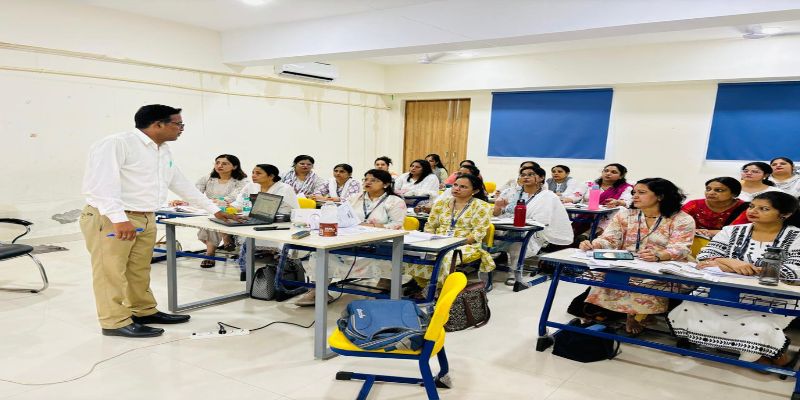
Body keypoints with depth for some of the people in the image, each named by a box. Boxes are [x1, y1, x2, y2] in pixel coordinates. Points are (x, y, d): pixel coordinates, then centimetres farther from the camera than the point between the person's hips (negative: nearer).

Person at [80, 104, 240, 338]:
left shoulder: (164, 151, 14)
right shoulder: (116, 144, -14)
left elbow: (181, 183, 21)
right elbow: (99, 183, -22)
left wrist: (213, 209, 23)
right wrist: (119, 218, -29)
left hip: (145, 219, 8)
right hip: (108, 219, -8)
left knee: (140, 271, 14)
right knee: (110, 272, 0)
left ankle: (144, 311, 24)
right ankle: (115, 322, 8)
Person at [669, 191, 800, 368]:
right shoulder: (732, 231, 9)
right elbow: (704, 257, 1)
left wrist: (727, 267, -17)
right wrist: (730, 262, -25)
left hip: (772, 303, -3)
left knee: (757, 328, -33)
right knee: (686, 313, -20)